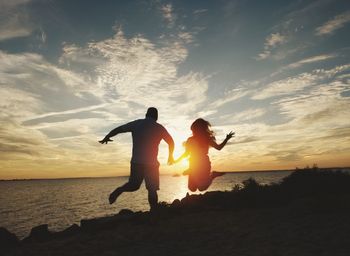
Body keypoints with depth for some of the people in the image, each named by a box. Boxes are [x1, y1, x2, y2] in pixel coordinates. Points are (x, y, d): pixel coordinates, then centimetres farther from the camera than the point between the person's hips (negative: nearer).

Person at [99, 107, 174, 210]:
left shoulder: (136, 123, 9)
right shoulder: (159, 127, 4)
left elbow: (118, 129, 13)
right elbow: (171, 142, 6)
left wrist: (107, 137, 28)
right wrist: (170, 156, 21)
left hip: (136, 161, 2)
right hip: (151, 162, -2)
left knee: (133, 185, 18)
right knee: (152, 189, 3)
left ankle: (119, 190, -6)